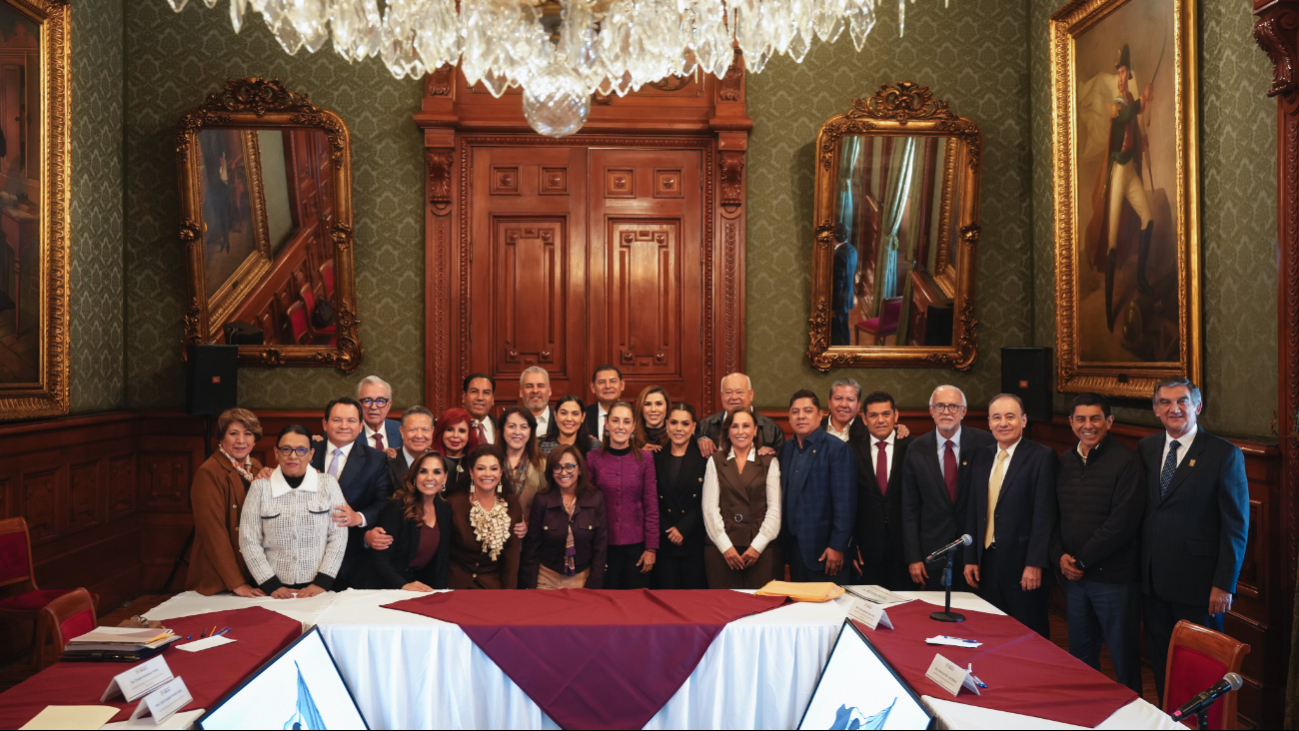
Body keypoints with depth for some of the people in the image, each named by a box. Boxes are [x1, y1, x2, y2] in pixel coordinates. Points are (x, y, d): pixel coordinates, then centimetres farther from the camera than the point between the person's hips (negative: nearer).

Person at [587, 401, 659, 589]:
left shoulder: (645, 458, -1)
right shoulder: (592, 458, -1)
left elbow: (651, 506, 0)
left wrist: (651, 548, -3)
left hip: (636, 545, 0)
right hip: (603, 545, 0)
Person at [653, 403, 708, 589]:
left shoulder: (704, 458, 2)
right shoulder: (655, 458, 8)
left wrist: (683, 528, -11)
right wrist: (668, 531, -7)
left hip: (694, 541, -1)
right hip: (664, 542, 2)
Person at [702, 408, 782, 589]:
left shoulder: (769, 462, 8)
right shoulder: (715, 461, 9)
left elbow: (774, 508, 2)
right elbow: (710, 507, 3)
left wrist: (758, 546, -7)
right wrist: (726, 546, -5)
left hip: (760, 548, 0)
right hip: (721, 547, 0)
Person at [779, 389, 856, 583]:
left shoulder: (837, 449, -10)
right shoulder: (786, 449, 10)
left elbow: (845, 502, -14)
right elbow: (785, 497, 12)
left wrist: (838, 546, -17)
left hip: (824, 550, -6)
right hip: (794, 548, 6)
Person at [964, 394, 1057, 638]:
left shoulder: (1041, 456, -6)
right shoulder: (980, 458, 11)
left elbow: (1044, 514, -11)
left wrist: (1035, 564, -16)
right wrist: (970, 559, 7)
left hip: (1023, 565, -5)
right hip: (986, 563, 5)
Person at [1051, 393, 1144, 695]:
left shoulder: (1126, 461, -10)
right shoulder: (1064, 463, 9)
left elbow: (1123, 520, -17)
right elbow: (1053, 515, 13)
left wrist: (1082, 560, -14)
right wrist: (1059, 556, -2)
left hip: (1113, 578, -6)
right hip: (1073, 577, 6)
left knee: (1124, 658, 5)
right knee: (1080, 657, 16)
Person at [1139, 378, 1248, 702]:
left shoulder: (1225, 455, -8)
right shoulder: (1145, 449, 7)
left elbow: (1236, 526, -9)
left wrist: (1224, 585, -12)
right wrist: (1139, 568, 5)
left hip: (1198, 585, -4)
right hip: (1152, 579, 5)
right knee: (1160, 661, 15)